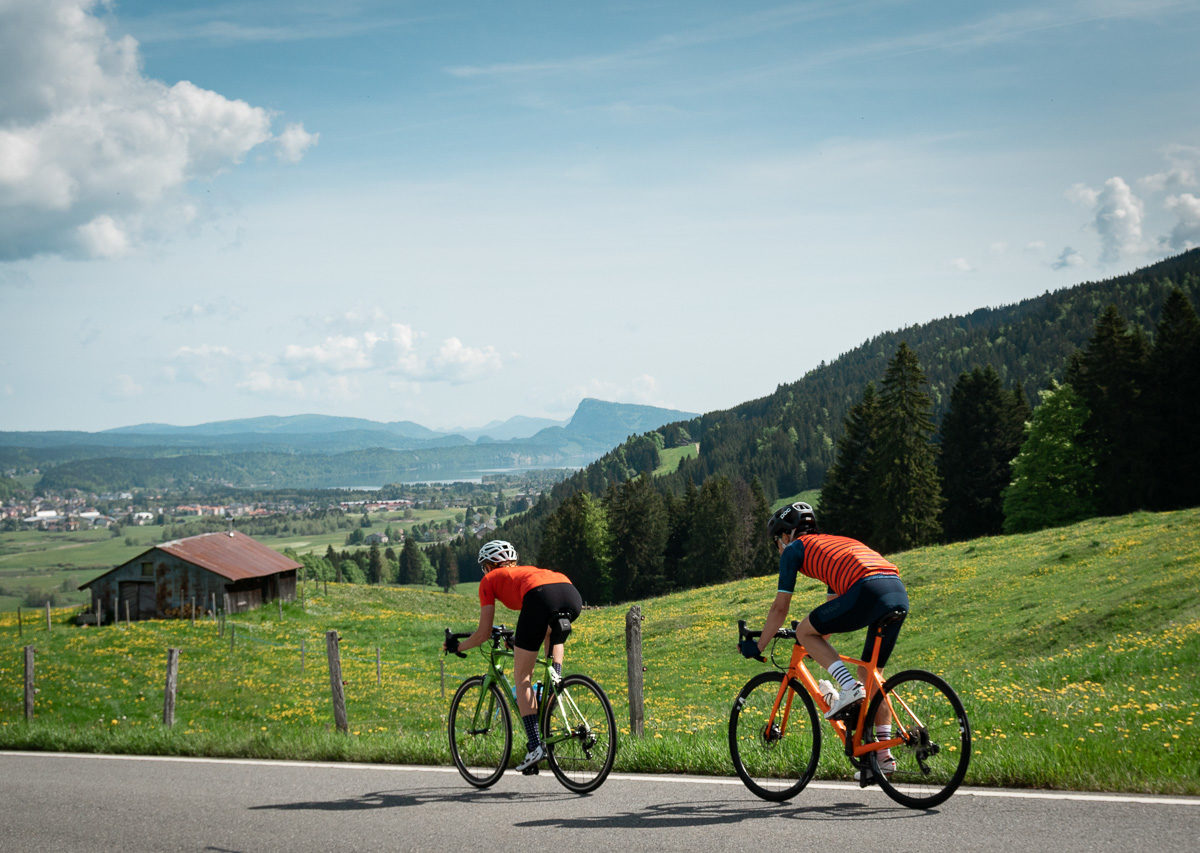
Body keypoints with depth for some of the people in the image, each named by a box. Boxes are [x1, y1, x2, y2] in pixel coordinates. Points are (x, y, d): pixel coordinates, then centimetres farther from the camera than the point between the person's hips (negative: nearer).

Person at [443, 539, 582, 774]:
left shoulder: (489, 580, 27)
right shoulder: (526, 571, 42)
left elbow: (483, 634, 24)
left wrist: (457, 646, 42)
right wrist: (516, 639, 68)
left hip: (542, 596, -5)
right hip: (572, 595, 5)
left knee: (522, 677, 8)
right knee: (552, 632, 41)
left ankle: (535, 746, -2)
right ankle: (556, 684, 17)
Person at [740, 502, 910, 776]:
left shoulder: (794, 549, 17)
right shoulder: (833, 544, 39)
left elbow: (780, 608, 19)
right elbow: (833, 608, 46)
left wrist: (759, 646, 30)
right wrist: (818, 643, 56)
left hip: (868, 590, -8)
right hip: (900, 594, 8)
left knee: (804, 632, 10)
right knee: (870, 673, 19)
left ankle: (849, 687, -4)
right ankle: (883, 754, 15)